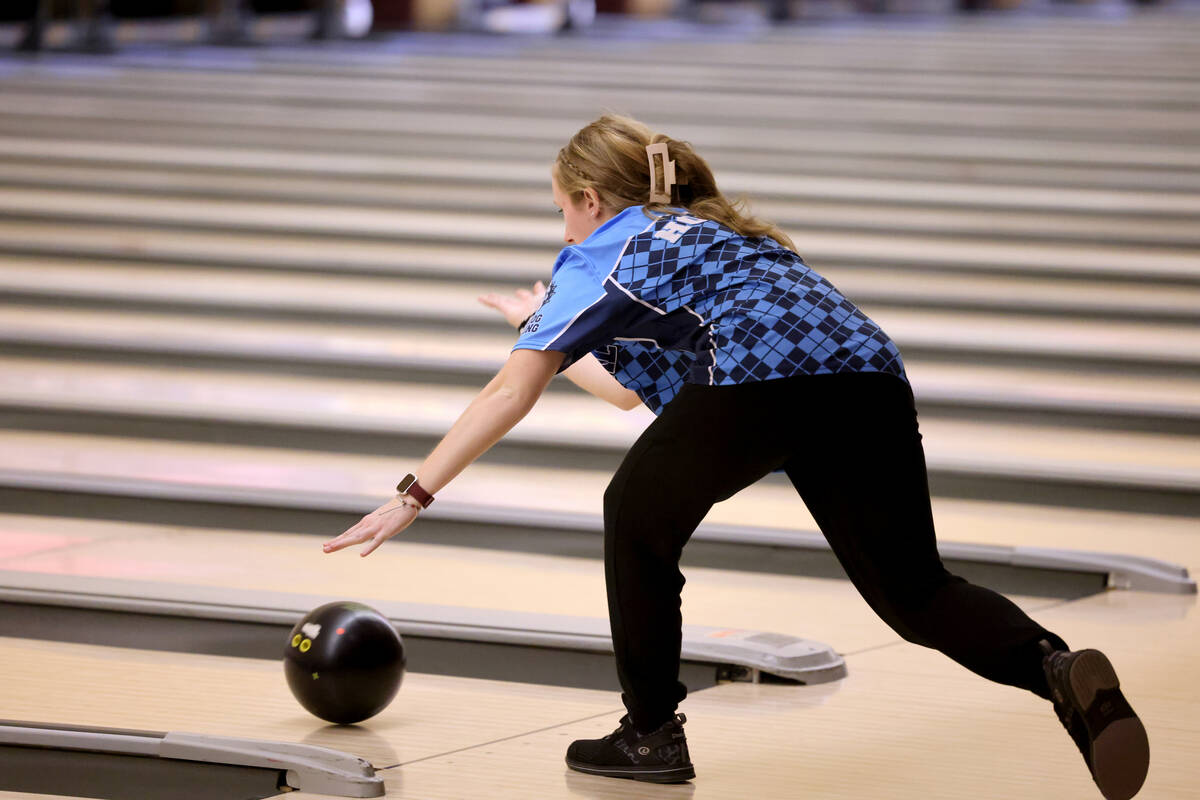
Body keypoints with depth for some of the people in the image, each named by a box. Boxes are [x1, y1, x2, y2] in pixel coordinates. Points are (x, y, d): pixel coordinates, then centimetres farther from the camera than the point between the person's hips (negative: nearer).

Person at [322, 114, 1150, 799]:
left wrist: (414, 496, 16)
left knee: (640, 521, 20)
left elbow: (516, 388, 13)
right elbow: (631, 387, 53)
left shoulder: (606, 250, 22)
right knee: (915, 591, 10)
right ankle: (1058, 668, -18)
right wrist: (547, 325, 66)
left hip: (757, 380, -6)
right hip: (869, 380, 6)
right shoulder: (709, 233, 42)